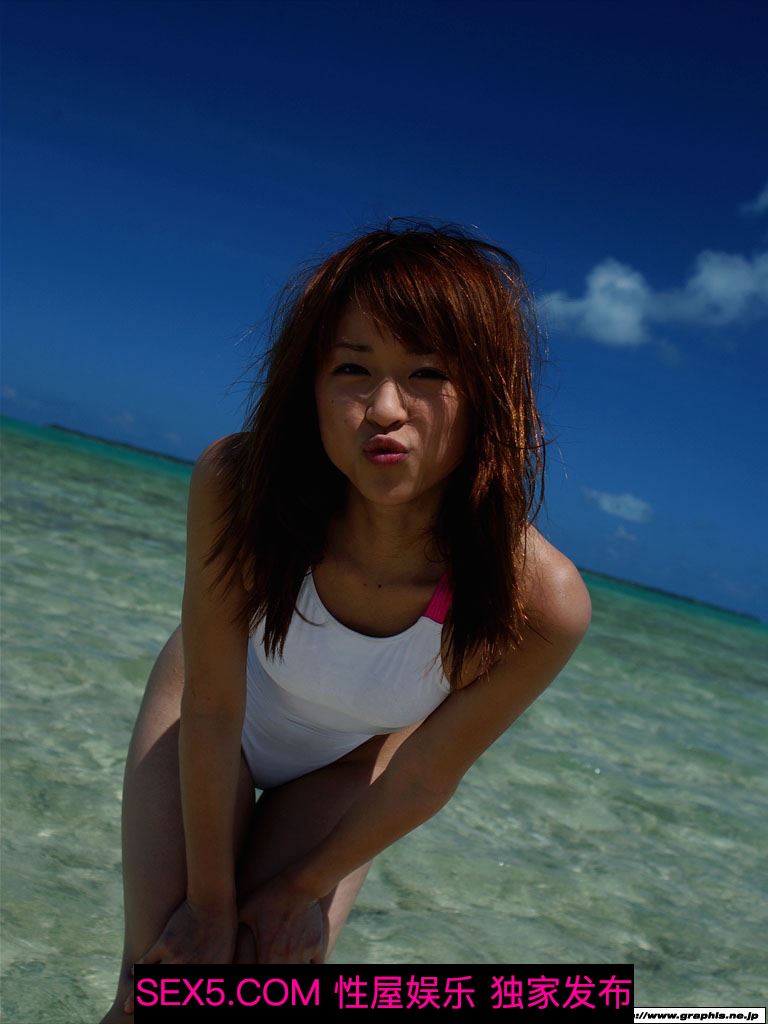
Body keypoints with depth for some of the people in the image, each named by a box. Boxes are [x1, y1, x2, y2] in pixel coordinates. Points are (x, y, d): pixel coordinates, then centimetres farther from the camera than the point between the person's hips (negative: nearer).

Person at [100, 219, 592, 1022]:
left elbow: (424, 777, -20)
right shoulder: (237, 483, -37)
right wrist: (211, 901, -11)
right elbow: (210, 714, -23)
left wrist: (302, 887, -5)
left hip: (347, 764, 1)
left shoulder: (541, 604, -37)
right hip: (217, 706, 0)